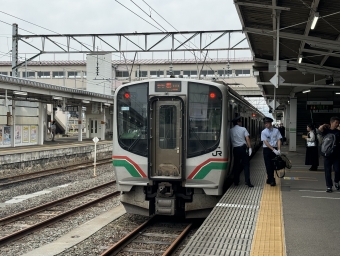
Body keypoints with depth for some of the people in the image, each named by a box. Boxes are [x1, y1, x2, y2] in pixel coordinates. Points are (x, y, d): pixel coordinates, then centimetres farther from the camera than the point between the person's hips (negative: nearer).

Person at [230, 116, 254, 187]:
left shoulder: (231, 130, 4)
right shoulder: (243, 129, -1)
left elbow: (231, 140, 5)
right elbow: (247, 139, -7)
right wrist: (250, 148, -7)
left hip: (235, 149, 3)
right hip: (243, 148, -2)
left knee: (236, 165, 11)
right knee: (246, 165, -1)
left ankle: (236, 181, 14)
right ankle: (247, 182, -6)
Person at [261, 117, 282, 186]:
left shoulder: (276, 131, 3)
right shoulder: (263, 132, -3)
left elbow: (279, 140, 0)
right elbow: (266, 142, -11)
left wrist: (279, 150, -13)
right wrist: (273, 149, -19)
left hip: (275, 150, 2)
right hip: (267, 149, -2)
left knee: (272, 165, 8)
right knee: (268, 165, -4)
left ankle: (269, 179, 21)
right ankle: (272, 180, 1)